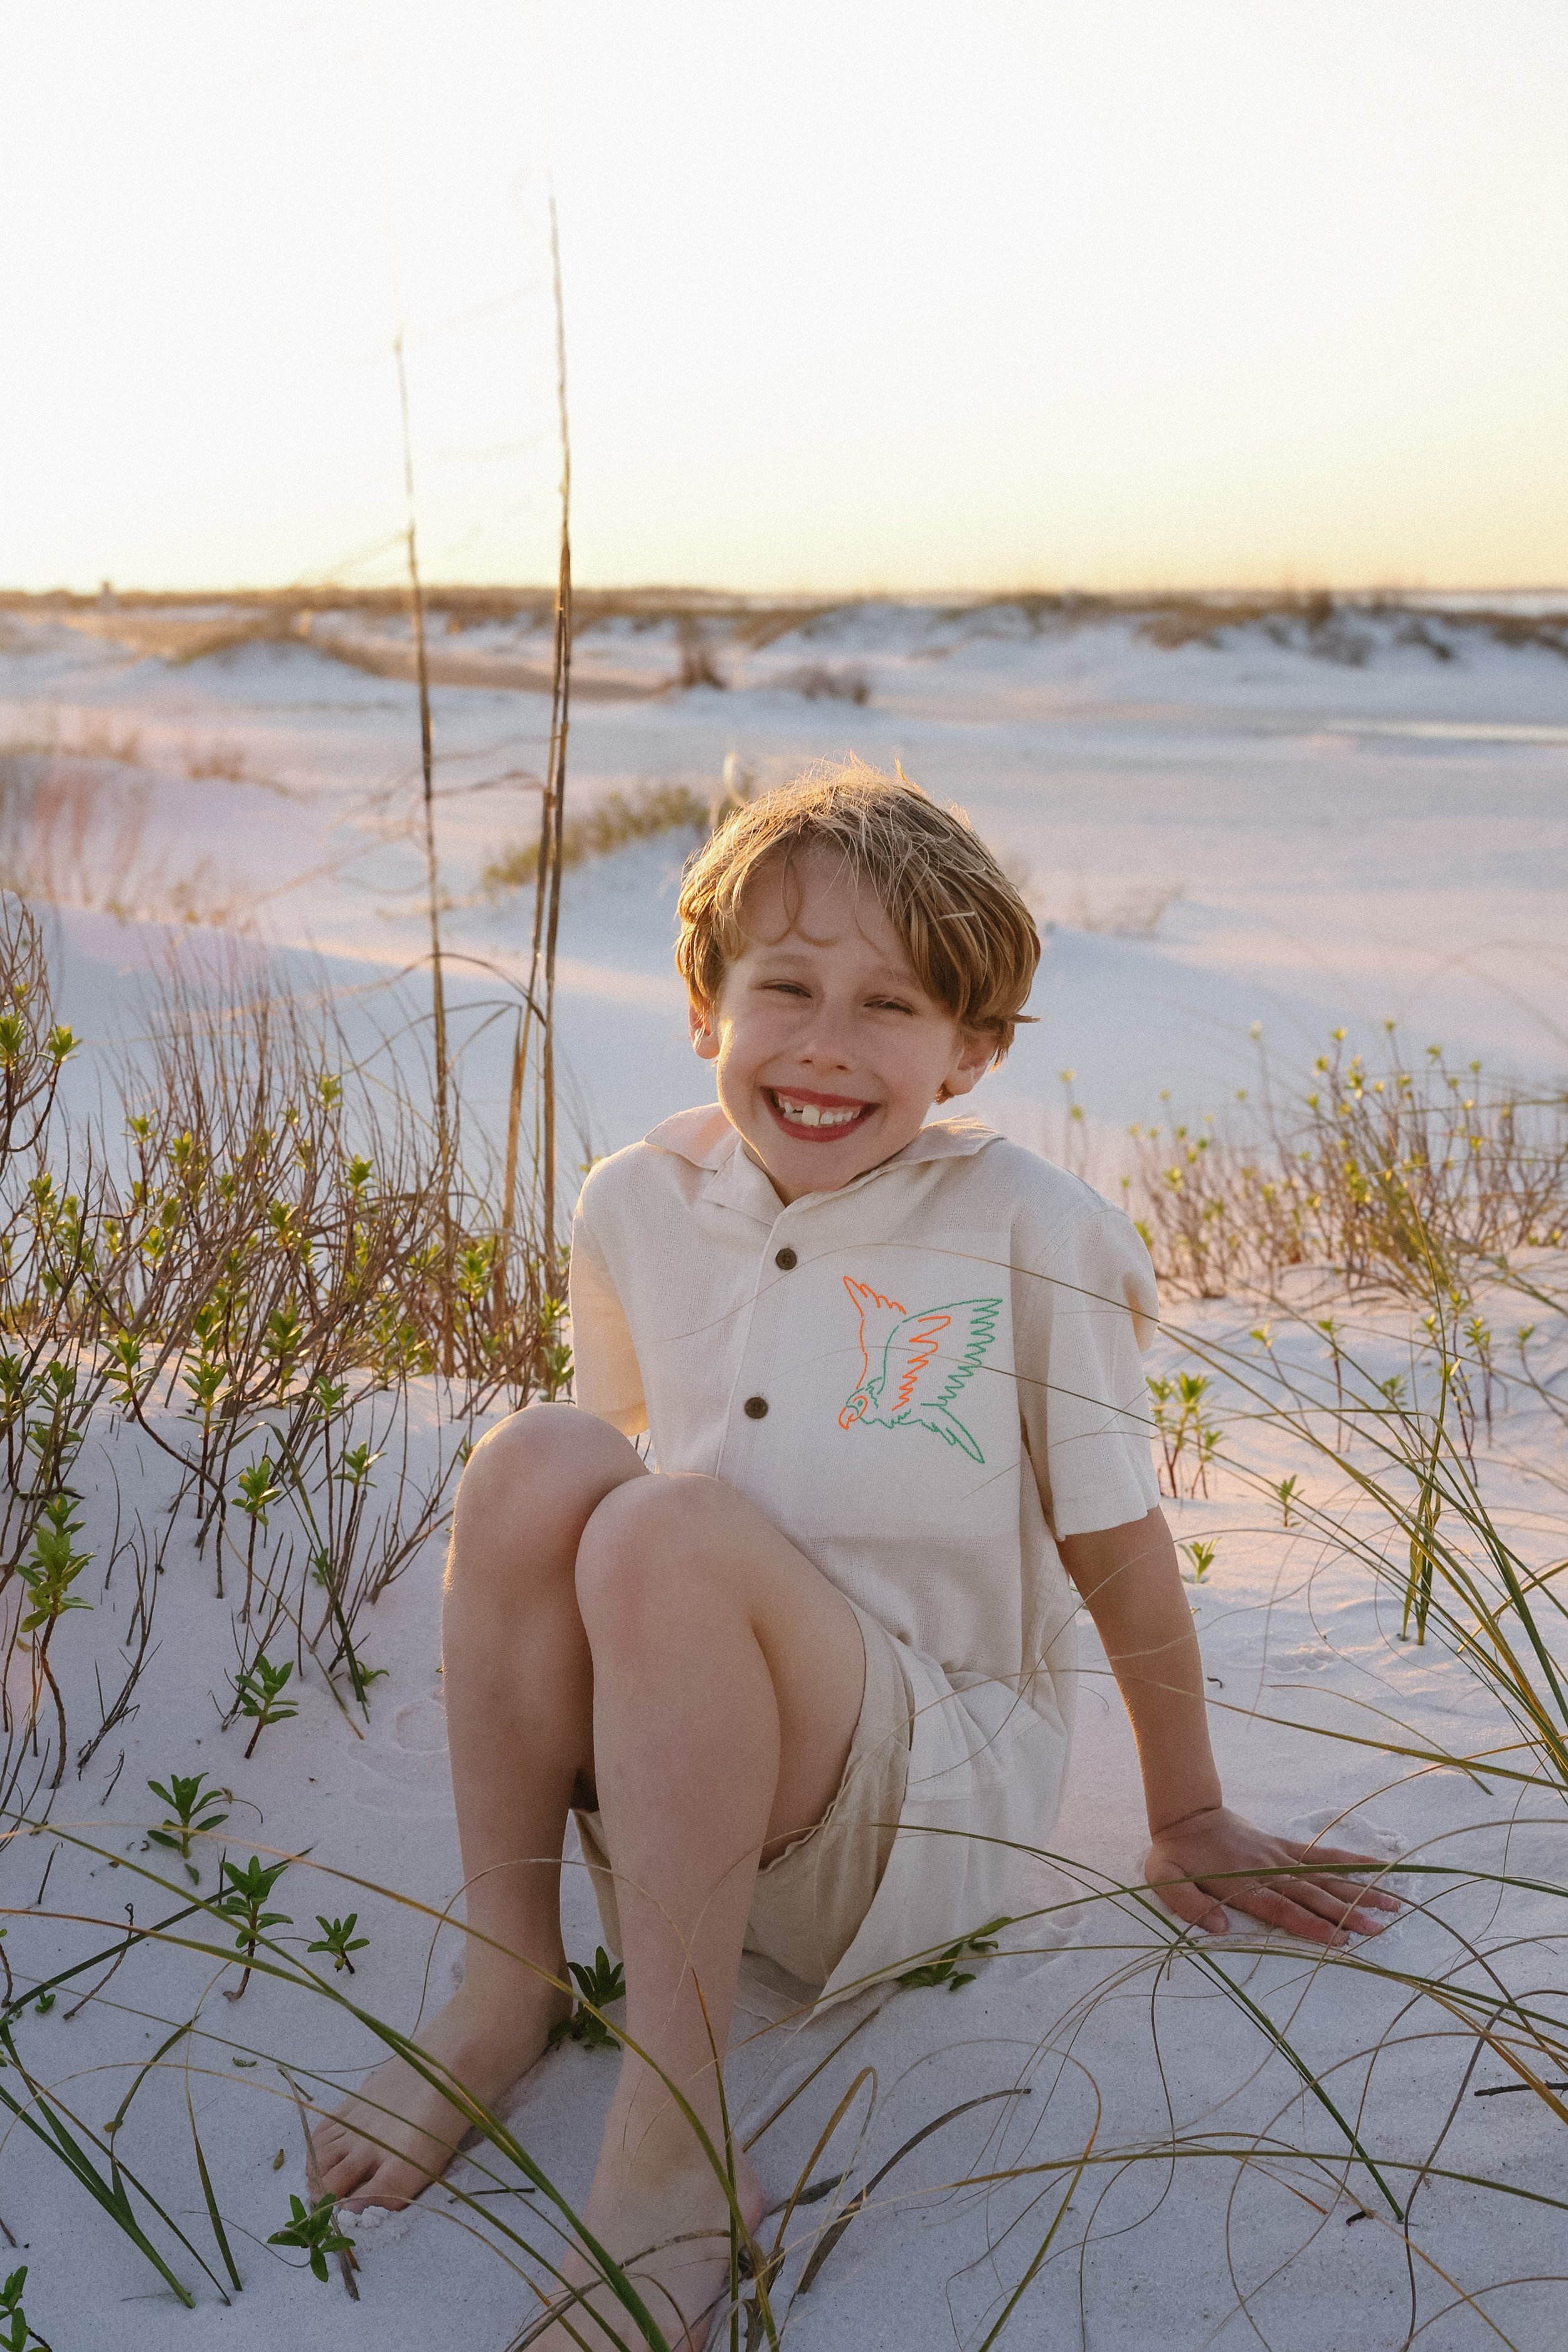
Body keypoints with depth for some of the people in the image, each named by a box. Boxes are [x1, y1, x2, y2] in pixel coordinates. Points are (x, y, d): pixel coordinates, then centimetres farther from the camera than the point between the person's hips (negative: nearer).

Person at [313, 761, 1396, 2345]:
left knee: (671, 1530, -33)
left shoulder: (1027, 1234, -8)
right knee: (537, 1459, -24)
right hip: (668, 1765, 4)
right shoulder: (637, 1210, 3)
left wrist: (1187, 1821, 10)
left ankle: (671, 2144, -28)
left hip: (931, 1780, -4)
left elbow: (1115, 1540, 0)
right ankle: (505, 1984, -14)